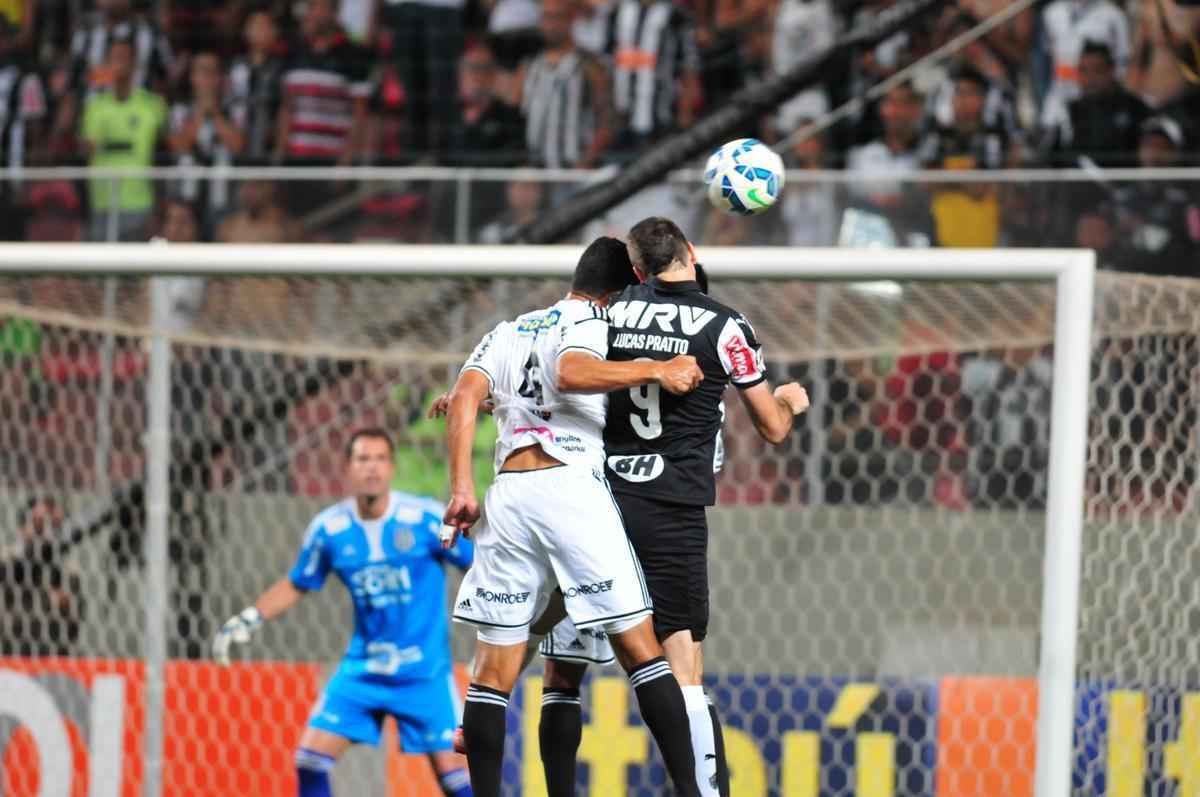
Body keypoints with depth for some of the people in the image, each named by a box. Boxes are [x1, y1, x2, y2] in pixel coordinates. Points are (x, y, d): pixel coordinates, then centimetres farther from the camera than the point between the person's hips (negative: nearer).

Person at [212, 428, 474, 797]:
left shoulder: (426, 519, -13)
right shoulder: (328, 529, -3)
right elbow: (296, 586, 13)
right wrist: (246, 621, 6)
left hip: (424, 670, -3)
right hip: (362, 668, 3)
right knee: (311, 758, -6)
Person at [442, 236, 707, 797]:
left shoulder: (508, 331, 21)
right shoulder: (592, 325, 4)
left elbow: (464, 398, 7)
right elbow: (571, 374, -18)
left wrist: (461, 488, 4)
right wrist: (654, 370, -17)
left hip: (507, 493, 5)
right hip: (572, 484, -5)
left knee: (494, 671, 6)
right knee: (641, 651, -2)